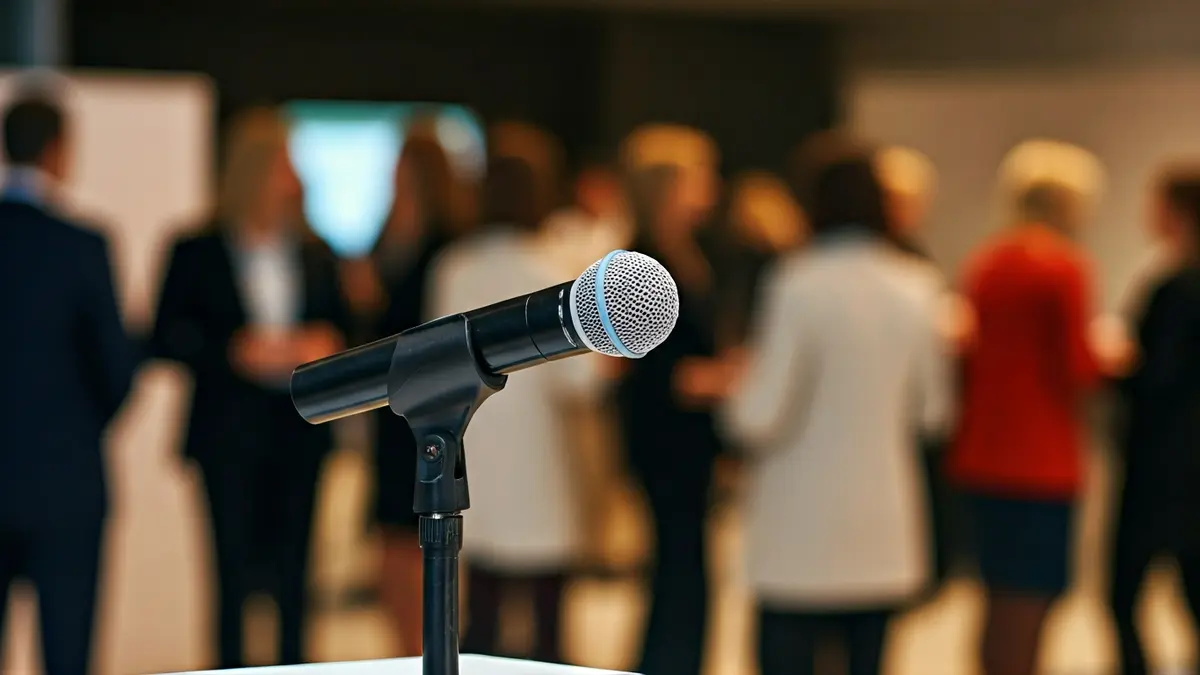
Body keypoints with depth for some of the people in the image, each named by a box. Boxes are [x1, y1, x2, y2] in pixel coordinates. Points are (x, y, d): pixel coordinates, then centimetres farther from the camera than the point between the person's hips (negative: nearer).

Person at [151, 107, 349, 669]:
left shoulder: (315, 255, 11)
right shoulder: (196, 253, 2)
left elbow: (339, 324, 17)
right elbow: (168, 337, -2)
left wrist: (325, 343, -6)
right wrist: (234, 352, -15)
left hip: (300, 430, 3)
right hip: (230, 429, -3)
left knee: (292, 569, 4)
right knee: (234, 566, -4)